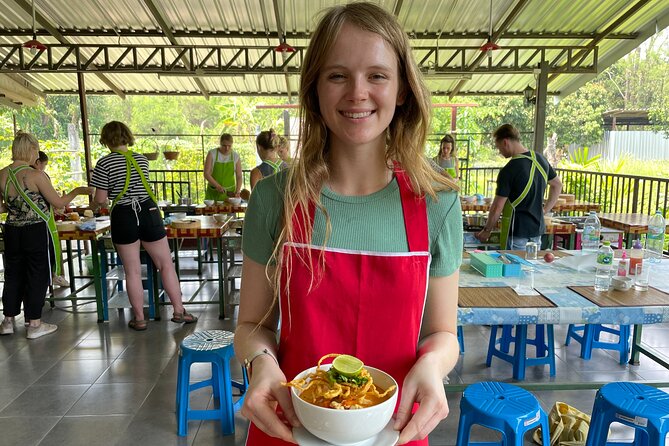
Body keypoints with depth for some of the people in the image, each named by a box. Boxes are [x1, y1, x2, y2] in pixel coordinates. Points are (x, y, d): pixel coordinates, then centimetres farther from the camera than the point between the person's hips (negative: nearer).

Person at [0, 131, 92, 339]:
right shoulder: (35, 175, -16)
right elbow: (59, 203, -11)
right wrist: (78, 191, 2)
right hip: (37, 231, -6)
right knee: (37, 275, 5)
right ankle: (34, 324, 11)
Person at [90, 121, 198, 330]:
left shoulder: (104, 163, -5)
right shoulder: (141, 159, 7)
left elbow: (100, 199, -6)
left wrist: (95, 203, 18)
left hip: (123, 217, -2)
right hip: (148, 212, 2)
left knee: (132, 271, 6)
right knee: (166, 264, 9)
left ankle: (139, 318, 15)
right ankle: (179, 311, 12)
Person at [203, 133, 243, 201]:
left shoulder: (235, 156, -1)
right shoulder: (212, 154, -5)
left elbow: (239, 176, -2)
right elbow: (206, 173, -10)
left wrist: (237, 191, -18)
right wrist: (217, 186, -22)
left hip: (230, 193, 1)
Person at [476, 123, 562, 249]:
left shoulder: (508, 171, -19)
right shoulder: (540, 159, 3)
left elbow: (497, 207, -15)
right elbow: (557, 185, 17)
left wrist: (487, 230, -3)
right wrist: (545, 209, 17)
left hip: (516, 232, -7)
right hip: (537, 229, 7)